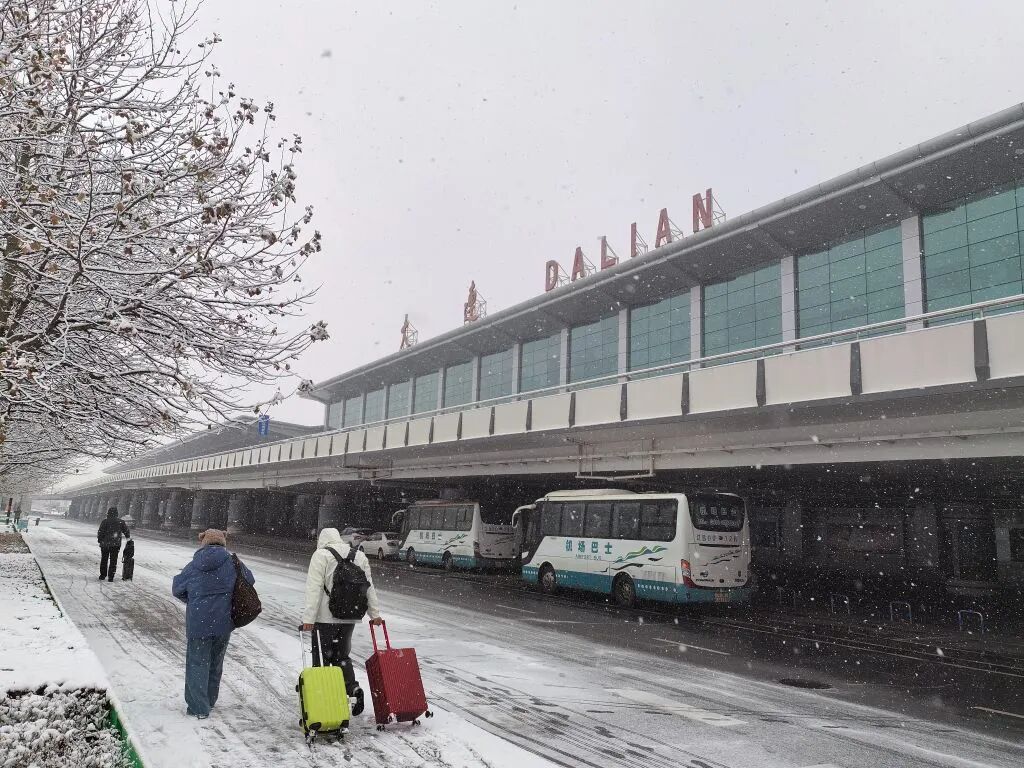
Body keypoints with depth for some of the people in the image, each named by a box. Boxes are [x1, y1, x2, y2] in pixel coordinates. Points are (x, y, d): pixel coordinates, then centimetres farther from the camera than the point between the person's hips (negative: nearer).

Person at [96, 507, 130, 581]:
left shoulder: (105, 522, -6)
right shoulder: (121, 522, -1)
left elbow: (100, 532, -6)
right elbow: (126, 531, 8)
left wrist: (99, 540, 8)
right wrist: (128, 537, 27)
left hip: (105, 544, 0)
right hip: (115, 544, 0)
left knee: (104, 559, 15)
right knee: (113, 560, 5)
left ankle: (102, 575, 22)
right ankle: (110, 577, 0)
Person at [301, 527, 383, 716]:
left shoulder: (320, 556, -7)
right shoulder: (359, 556, 9)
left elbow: (314, 589, -13)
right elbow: (369, 587, 11)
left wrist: (308, 618, -13)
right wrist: (375, 614, 17)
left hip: (325, 618, -5)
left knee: (322, 658, 6)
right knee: (342, 656, 19)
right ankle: (353, 689, 4)